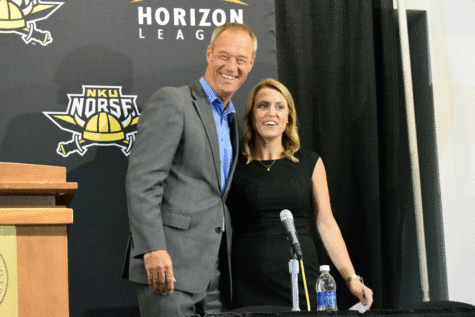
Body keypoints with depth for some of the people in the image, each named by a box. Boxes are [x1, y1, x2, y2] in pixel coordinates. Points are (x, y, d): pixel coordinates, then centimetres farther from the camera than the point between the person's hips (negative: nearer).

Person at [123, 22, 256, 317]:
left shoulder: (231, 119, 22)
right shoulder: (171, 101, -4)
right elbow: (142, 180, -13)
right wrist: (153, 249, -22)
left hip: (215, 269, 8)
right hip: (170, 262, -8)